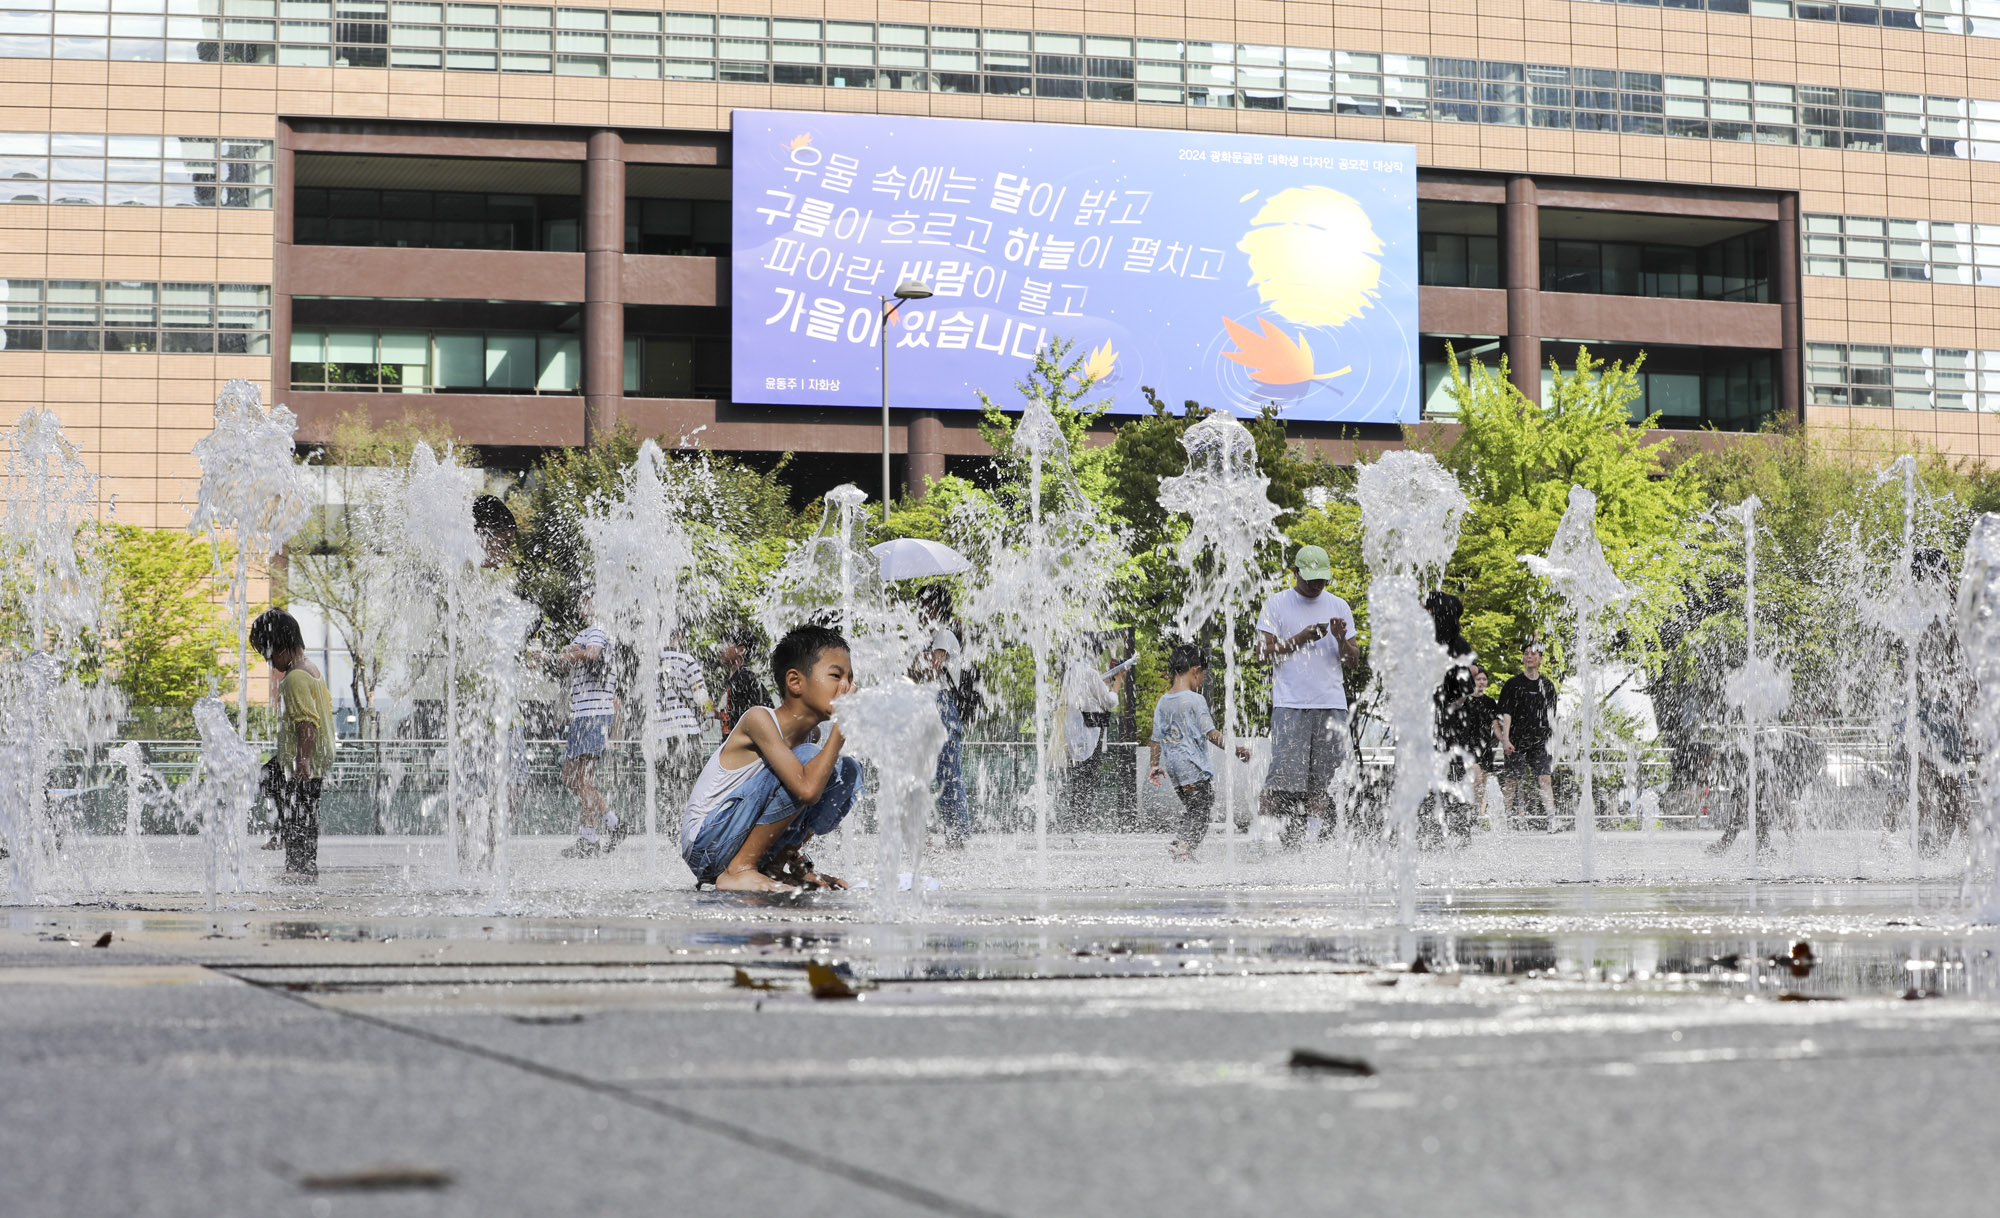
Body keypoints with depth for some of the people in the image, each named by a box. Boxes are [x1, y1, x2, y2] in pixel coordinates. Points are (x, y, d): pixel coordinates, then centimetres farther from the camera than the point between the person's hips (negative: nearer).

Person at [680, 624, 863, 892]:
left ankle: (784, 864, 5)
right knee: (807, 758, -25)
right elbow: (806, 790, -32)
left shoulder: (811, 734, 5)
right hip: (705, 847, -8)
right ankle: (739, 870, -17)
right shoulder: (759, 719, -20)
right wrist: (842, 726, -24)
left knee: (849, 771, 4)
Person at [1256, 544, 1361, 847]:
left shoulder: (1339, 606, 15)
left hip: (1332, 705, 3)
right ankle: (1290, 843, -10)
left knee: (1325, 782, -1)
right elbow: (1265, 650, -1)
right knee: (1287, 777, -12)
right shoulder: (1276, 605, 6)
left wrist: (1341, 639, -8)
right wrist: (1302, 637, -11)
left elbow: (1353, 660, 13)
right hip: (1290, 706, -3)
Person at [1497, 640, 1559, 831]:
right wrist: (1505, 739, -12)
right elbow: (1505, 714, -2)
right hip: (1517, 742, -2)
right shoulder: (1513, 684, 3)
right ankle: (1511, 815, 8)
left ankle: (1550, 819, -15)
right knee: (1513, 779, -2)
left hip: (1540, 742, 2)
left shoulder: (1547, 685, 13)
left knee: (1545, 779, -9)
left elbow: (1551, 717, 18)